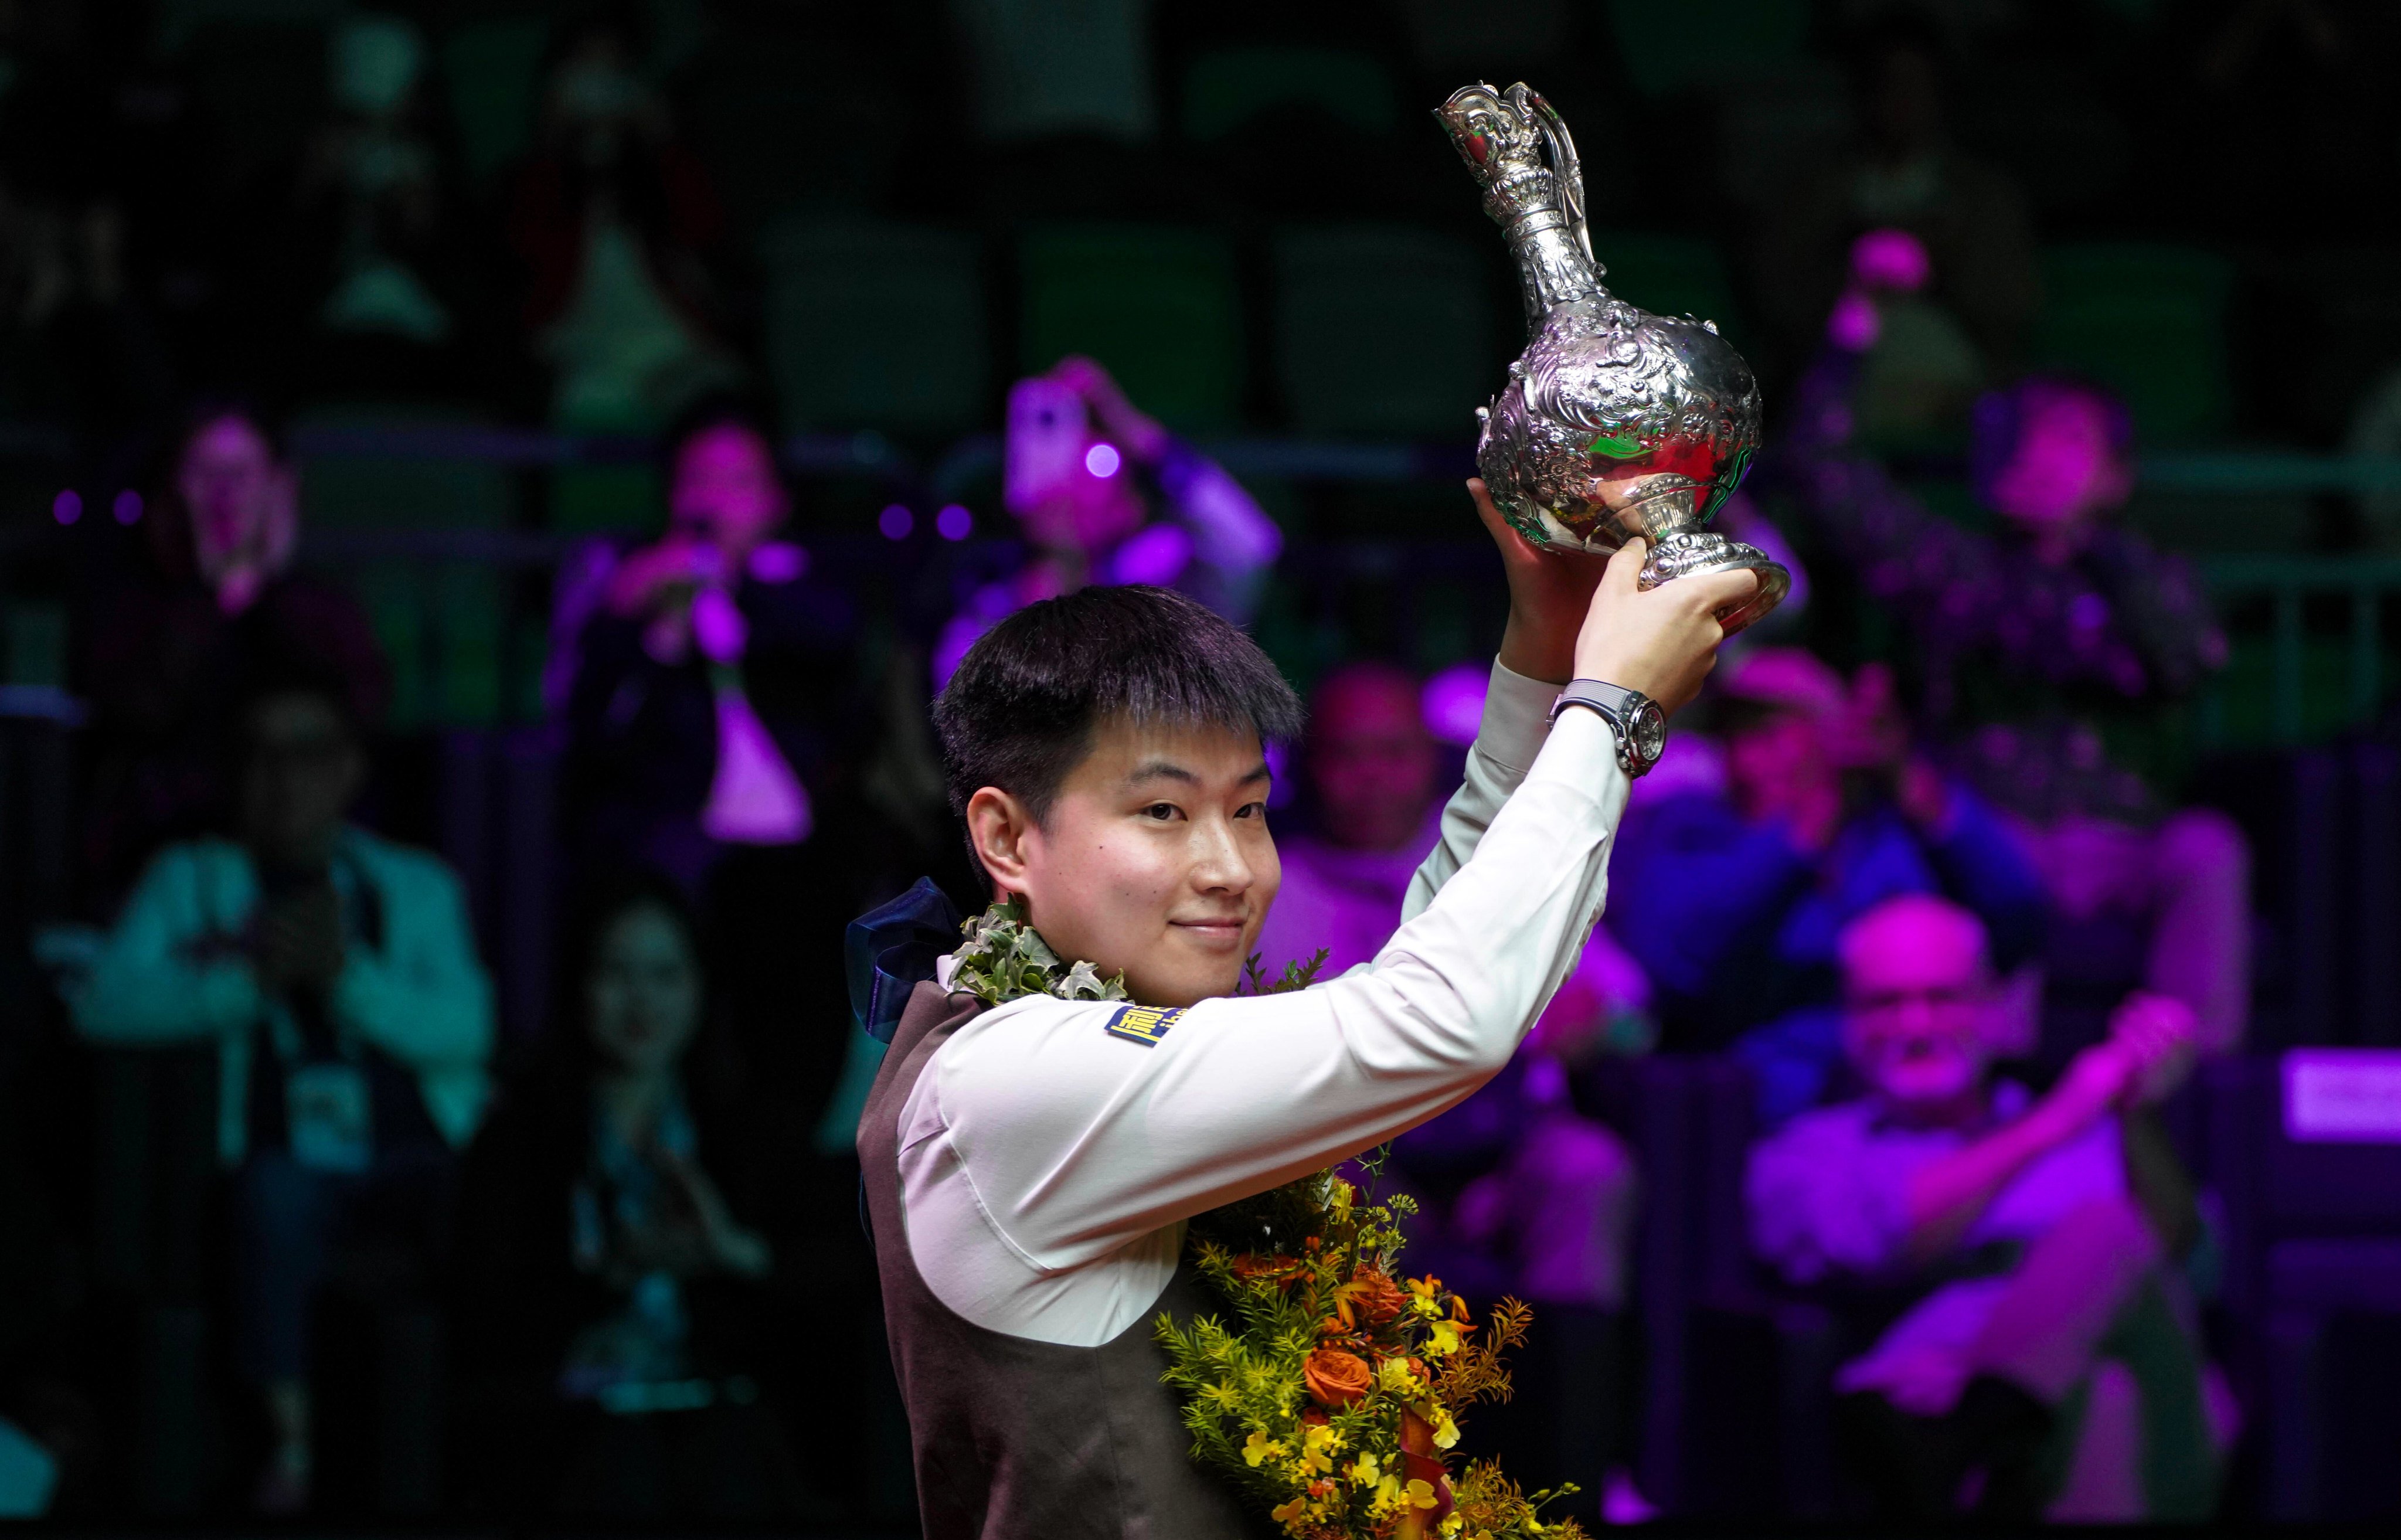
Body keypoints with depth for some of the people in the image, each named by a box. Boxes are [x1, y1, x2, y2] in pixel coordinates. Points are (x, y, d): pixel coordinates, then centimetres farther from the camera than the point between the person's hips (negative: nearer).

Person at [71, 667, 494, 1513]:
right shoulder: (195, 878, 16)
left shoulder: (417, 887, 19)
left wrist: (345, 974, -14)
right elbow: (105, 1003, 0)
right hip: (291, 1164, -1)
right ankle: (288, 1437, -31)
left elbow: (466, 1031, 2)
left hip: (412, 1163, 1)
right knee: (277, 1185, -38)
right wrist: (247, 980, -13)